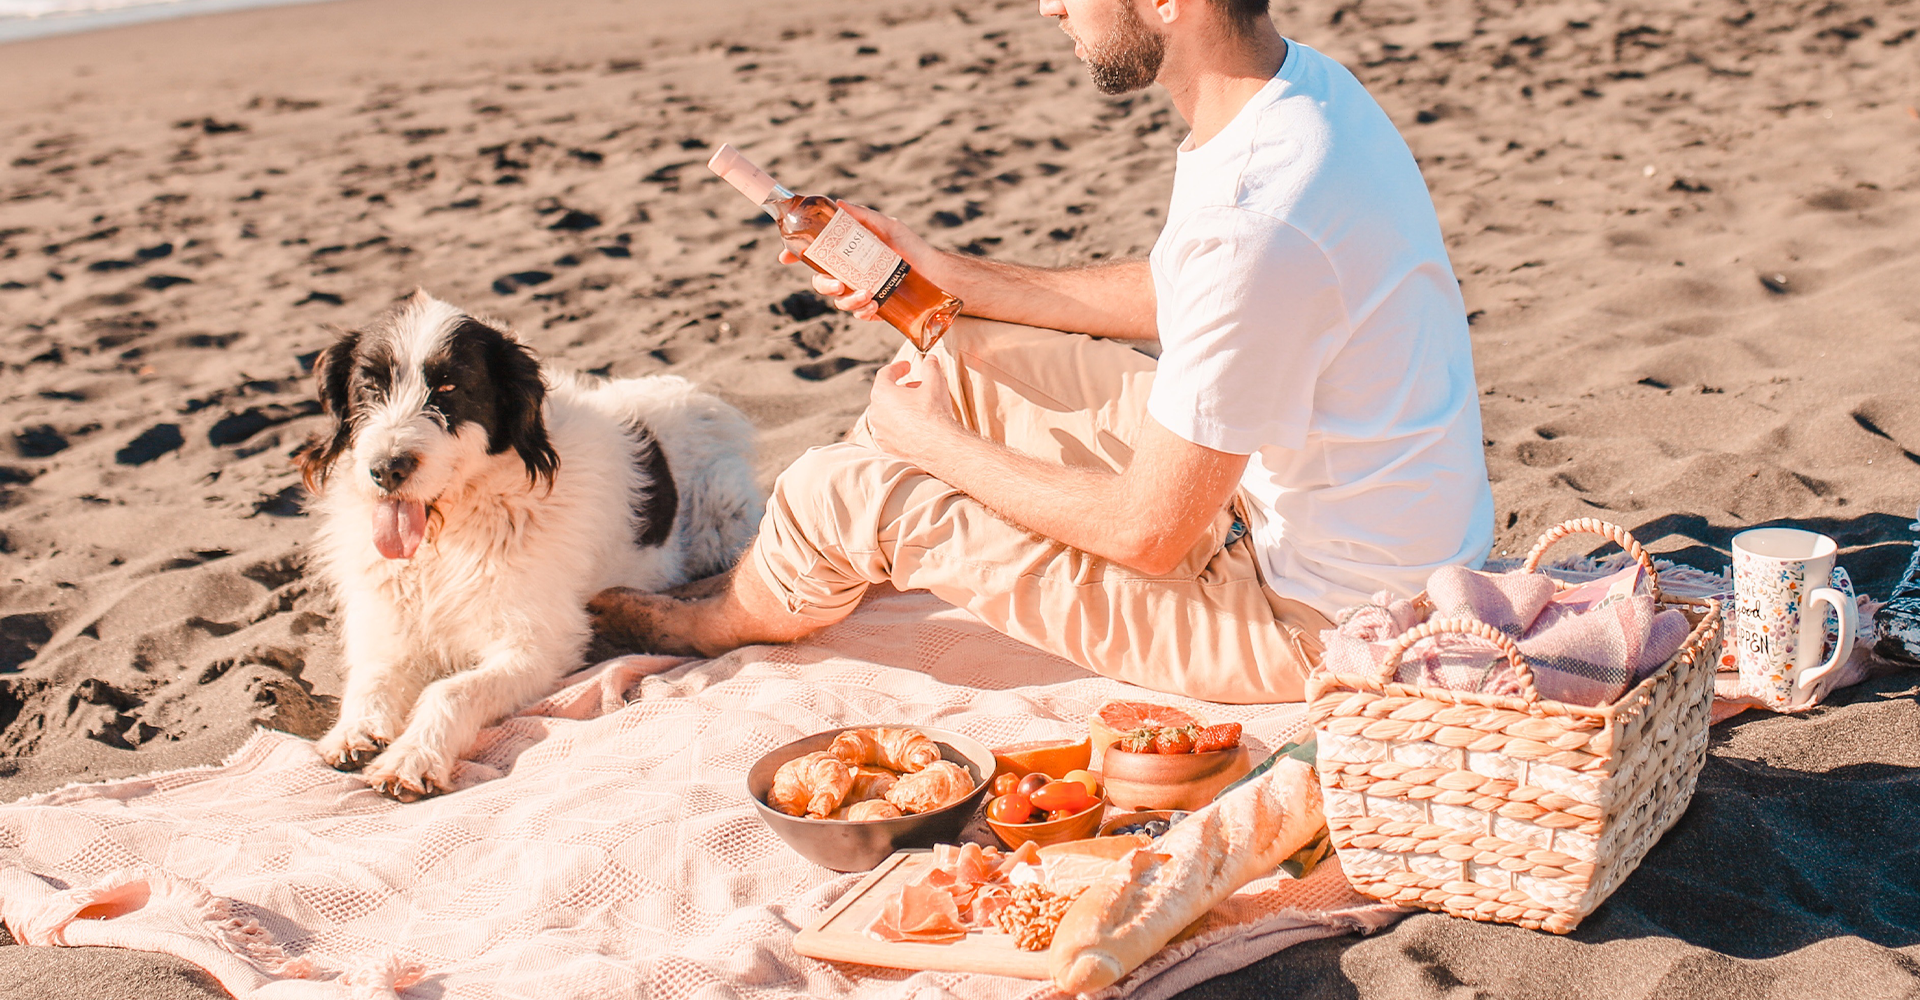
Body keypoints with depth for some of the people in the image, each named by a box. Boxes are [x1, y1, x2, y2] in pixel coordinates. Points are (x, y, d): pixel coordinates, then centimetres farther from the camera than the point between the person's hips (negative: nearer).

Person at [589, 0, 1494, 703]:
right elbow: (1173, 296, 15)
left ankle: (727, 620, 30)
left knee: (839, 494, -6)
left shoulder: (1254, 220, -33)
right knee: (961, 358, 12)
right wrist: (952, 276, 9)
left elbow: (1147, 533, -24)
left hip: (1312, 623, -9)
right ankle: (775, 578, 32)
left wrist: (935, 445, -9)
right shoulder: (1297, 82, -2)